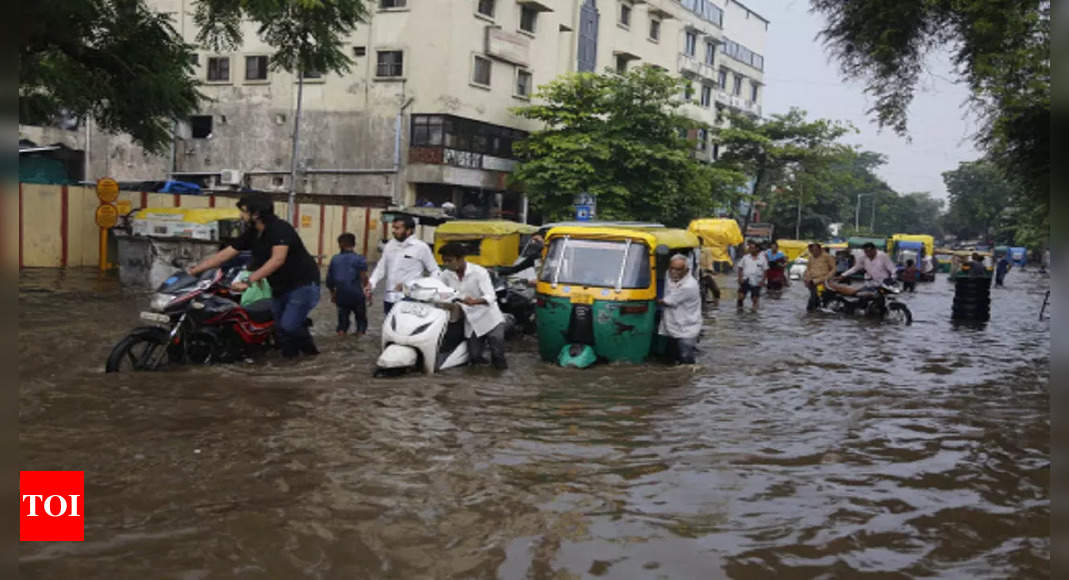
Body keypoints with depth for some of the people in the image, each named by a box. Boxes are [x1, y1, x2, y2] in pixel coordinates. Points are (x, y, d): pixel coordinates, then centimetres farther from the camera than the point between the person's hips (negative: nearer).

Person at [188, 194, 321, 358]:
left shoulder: (280, 228, -22)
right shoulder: (251, 234, 3)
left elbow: (278, 259, -35)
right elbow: (224, 254, 6)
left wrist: (248, 281, -39)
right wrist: (194, 270, 1)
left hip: (303, 284, -8)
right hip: (279, 288, 8)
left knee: (289, 325, -18)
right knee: (280, 328, 7)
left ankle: (309, 350, 8)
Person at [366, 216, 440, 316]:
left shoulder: (421, 247, -3)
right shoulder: (390, 245, 13)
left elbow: (435, 271, 2)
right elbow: (381, 268, 18)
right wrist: (371, 283, 3)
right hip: (389, 298, 6)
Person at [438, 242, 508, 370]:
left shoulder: (479, 272, -16)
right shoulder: (446, 275, -2)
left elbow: (491, 297, -26)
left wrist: (475, 301, -44)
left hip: (489, 319, -4)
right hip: (471, 322, 4)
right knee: (474, 357, 1)